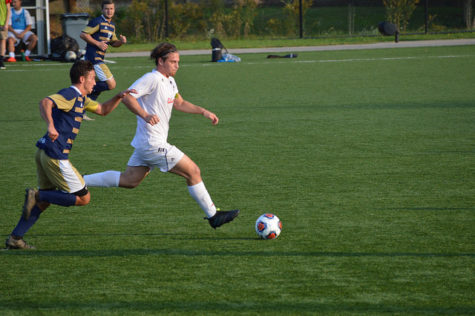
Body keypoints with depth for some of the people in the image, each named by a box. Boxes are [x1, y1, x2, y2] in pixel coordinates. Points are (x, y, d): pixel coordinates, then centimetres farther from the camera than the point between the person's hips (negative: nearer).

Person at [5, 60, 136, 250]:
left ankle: (15, 239, 15)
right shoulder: (70, 95, -13)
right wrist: (50, 125, -45)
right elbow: (45, 102, -30)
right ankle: (36, 195, -9)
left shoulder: (80, 98, 18)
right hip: (55, 155, -10)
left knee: (45, 201, 18)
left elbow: (103, 110, 31)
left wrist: (119, 97, 16)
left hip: (45, 153, 10)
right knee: (84, 198, -3)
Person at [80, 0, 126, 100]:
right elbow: (83, 34, -14)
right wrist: (98, 43, -18)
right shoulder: (97, 22, -10)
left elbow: (113, 42, 25)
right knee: (111, 84, -14)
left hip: (99, 59, 9)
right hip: (94, 58, -9)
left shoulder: (112, 25, 18)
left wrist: (121, 41, 3)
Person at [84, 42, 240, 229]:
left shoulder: (169, 81, 15)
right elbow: (127, 97, -23)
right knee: (193, 172, -3)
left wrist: (203, 112, 20)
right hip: (153, 144, -10)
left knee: (129, 180, 13)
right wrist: (145, 115, -36)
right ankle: (213, 216, 6)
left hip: (145, 144, 10)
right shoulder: (152, 79, -16)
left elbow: (179, 103, 29)